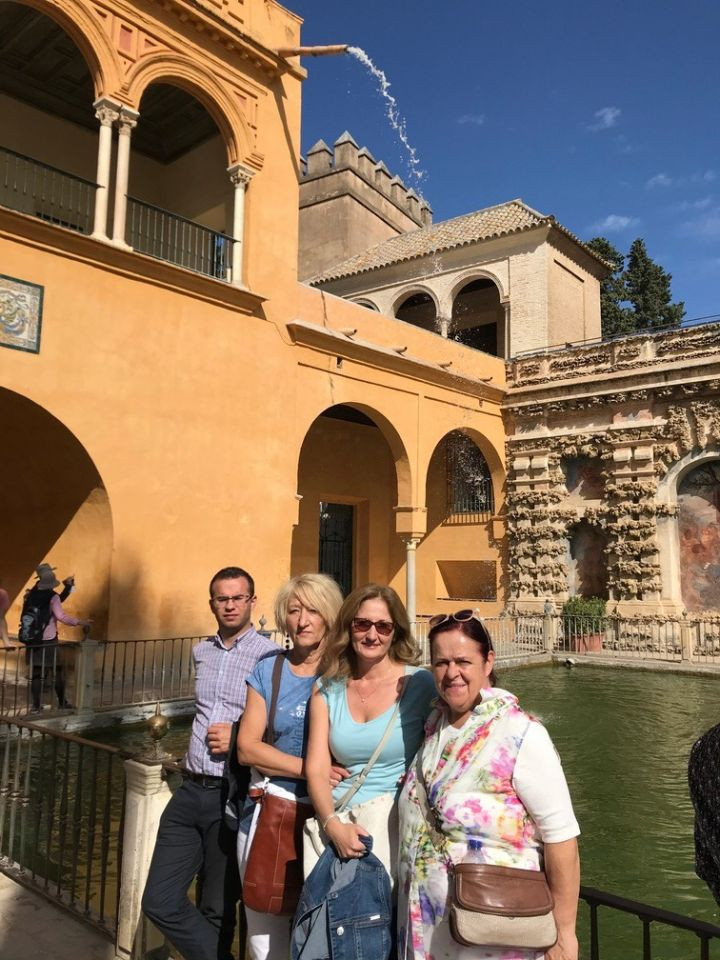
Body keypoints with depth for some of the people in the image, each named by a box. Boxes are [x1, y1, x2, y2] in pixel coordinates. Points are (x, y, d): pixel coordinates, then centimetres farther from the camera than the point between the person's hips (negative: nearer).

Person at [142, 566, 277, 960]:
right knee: (160, 902, 6)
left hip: (233, 796, -6)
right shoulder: (201, 652, 9)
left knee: (216, 912, 10)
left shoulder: (270, 656, -11)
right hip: (191, 791, 6)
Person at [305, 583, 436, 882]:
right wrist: (334, 824, -15)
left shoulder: (420, 684, -5)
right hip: (335, 818, 3)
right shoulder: (328, 689, 3)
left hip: (394, 821, -2)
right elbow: (316, 768, -1)